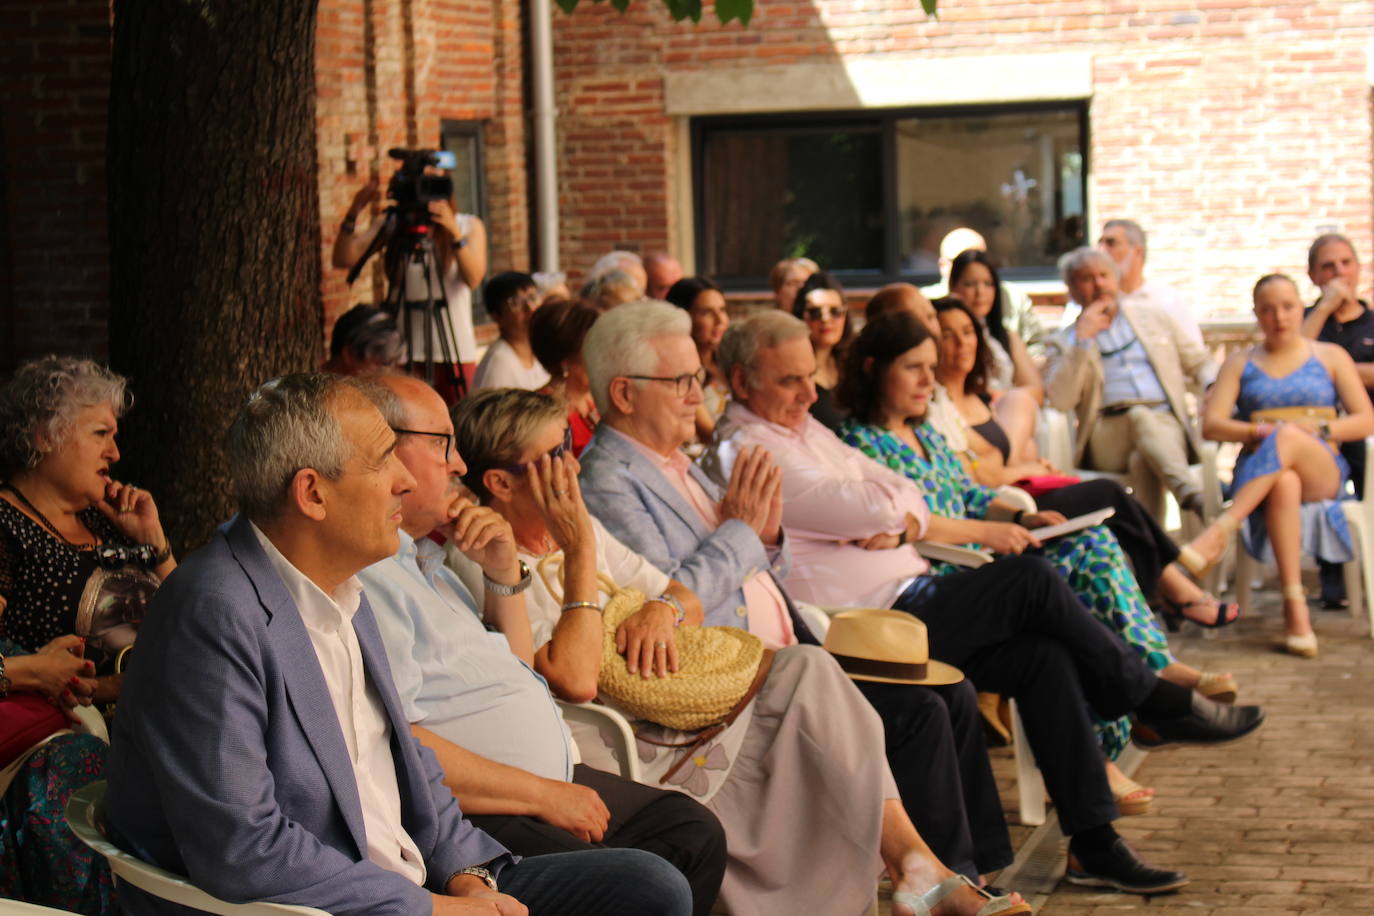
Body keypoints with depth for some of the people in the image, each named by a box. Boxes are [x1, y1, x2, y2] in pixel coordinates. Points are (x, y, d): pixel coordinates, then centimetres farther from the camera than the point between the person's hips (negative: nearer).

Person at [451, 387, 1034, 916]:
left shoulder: (578, 527, 15)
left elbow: (689, 599, 20)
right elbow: (574, 680, -26)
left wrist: (662, 608, -5)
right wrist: (580, 552, -19)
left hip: (674, 716, 9)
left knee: (806, 671, -13)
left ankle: (909, 858, -17)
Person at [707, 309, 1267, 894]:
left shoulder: (803, 428, 20)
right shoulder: (748, 452, -11)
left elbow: (906, 496, 13)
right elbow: (877, 507, -18)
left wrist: (898, 526, -12)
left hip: (906, 601, 9)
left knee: (1042, 655, -10)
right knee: (1029, 576, -18)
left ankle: (1093, 844, -7)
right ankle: (1155, 702, -1)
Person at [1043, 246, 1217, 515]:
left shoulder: (1154, 319, 26)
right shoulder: (1064, 343, 17)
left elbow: (1200, 362, 28)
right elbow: (1059, 400, -1)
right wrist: (1082, 339, -4)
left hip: (1165, 425, 2)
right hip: (1106, 434, -2)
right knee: (1138, 415, -36)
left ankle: (1190, 496, -56)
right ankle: (1189, 492, -57)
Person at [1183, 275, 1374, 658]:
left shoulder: (1331, 357, 18)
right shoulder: (1241, 364, 19)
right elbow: (1211, 424, 4)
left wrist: (1319, 429, -10)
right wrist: (1262, 431, -13)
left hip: (1322, 472, 0)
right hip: (1259, 474, 0)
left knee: (1290, 438, -37)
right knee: (1284, 483, -40)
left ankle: (1219, 532, -47)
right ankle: (1295, 609, -46)